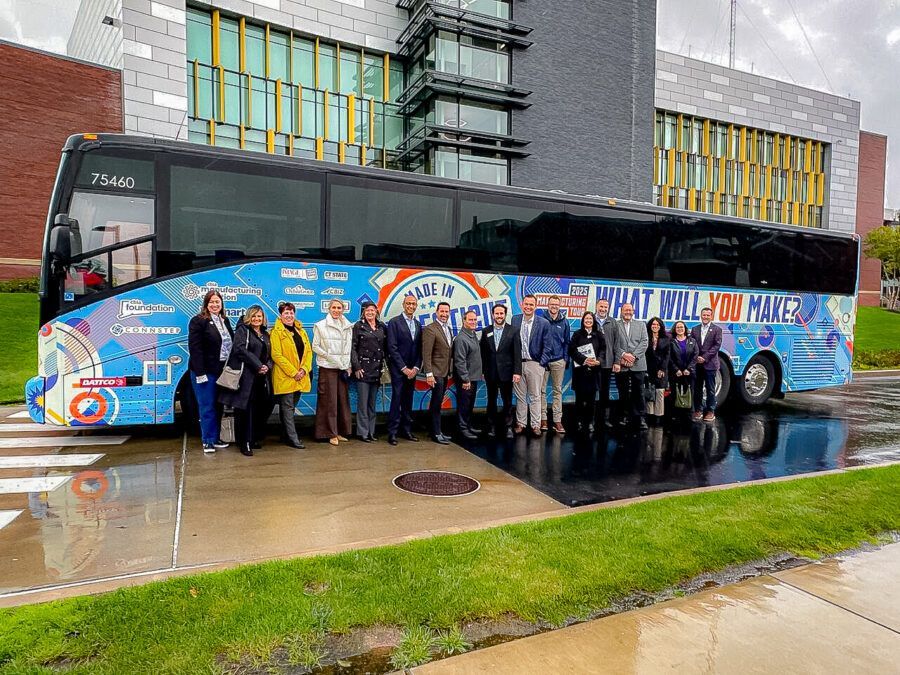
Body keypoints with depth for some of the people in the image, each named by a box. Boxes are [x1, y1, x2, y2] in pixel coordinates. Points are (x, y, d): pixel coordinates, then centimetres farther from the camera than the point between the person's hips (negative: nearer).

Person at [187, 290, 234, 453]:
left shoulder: (225, 321, 13)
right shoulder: (198, 321, -9)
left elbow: (231, 343, 14)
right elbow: (194, 348, -15)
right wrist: (200, 372, -20)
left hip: (222, 371, 7)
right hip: (205, 371, -7)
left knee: (218, 406, 13)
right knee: (207, 407, -1)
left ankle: (215, 438, 24)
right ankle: (208, 441, 8)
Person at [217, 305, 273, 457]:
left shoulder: (265, 334, 20)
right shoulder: (242, 330, 0)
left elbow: (270, 354, 21)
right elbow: (240, 349, -14)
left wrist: (267, 366, -1)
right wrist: (258, 365, -15)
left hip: (261, 377, 6)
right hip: (246, 376, -6)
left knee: (259, 408, 6)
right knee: (245, 408, -6)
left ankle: (254, 439, 19)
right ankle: (244, 443, 0)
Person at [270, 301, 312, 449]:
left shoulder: (301, 331, 14)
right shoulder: (276, 332, -5)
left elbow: (308, 351, 11)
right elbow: (276, 355, -13)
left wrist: (304, 369, -5)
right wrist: (293, 372, -16)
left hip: (300, 378, 6)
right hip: (285, 377, -6)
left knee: (291, 406, 14)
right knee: (287, 407, -3)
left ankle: (285, 435, 25)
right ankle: (292, 438, 0)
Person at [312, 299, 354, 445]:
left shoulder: (348, 327, 10)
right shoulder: (320, 326, 2)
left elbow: (350, 348, 10)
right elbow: (315, 346, 0)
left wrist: (349, 366, 2)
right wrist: (329, 356, -12)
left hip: (343, 367, 4)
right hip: (328, 367, -3)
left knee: (343, 399, 5)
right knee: (330, 400, -3)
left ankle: (341, 431, 15)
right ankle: (331, 434, 4)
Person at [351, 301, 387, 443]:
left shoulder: (382, 327, 10)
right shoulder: (358, 326, -1)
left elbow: (386, 348, 13)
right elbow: (352, 347, -5)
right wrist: (356, 367, -11)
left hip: (377, 369, 4)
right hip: (363, 368, -4)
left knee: (372, 402, 11)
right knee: (363, 402, -1)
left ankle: (371, 431, 18)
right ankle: (363, 432, 7)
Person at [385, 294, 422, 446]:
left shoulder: (418, 325, 12)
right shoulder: (394, 322, -5)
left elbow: (419, 349, 11)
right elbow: (392, 348, -10)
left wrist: (416, 368, -2)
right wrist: (404, 368, -12)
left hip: (412, 370, 5)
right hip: (398, 369, -5)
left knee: (408, 401, 9)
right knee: (396, 399, -6)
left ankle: (406, 430, 16)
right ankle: (392, 433, 0)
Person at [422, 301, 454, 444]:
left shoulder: (448, 329, 13)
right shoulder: (430, 329, -12)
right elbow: (426, 354, -16)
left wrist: (450, 371, 11)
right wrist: (429, 374, -20)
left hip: (445, 372, 8)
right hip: (436, 372, -8)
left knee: (437, 403, 15)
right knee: (436, 403, -2)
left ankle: (436, 431, 23)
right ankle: (436, 434, 6)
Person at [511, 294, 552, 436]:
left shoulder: (544, 323, -3)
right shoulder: (515, 320, 5)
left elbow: (546, 346, -1)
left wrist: (542, 363, -7)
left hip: (535, 364, -2)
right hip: (517, 363, 2)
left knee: (535, 396, 4)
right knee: (520, 396, 10)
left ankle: (536, 425, 12)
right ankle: (521, 423, 19)